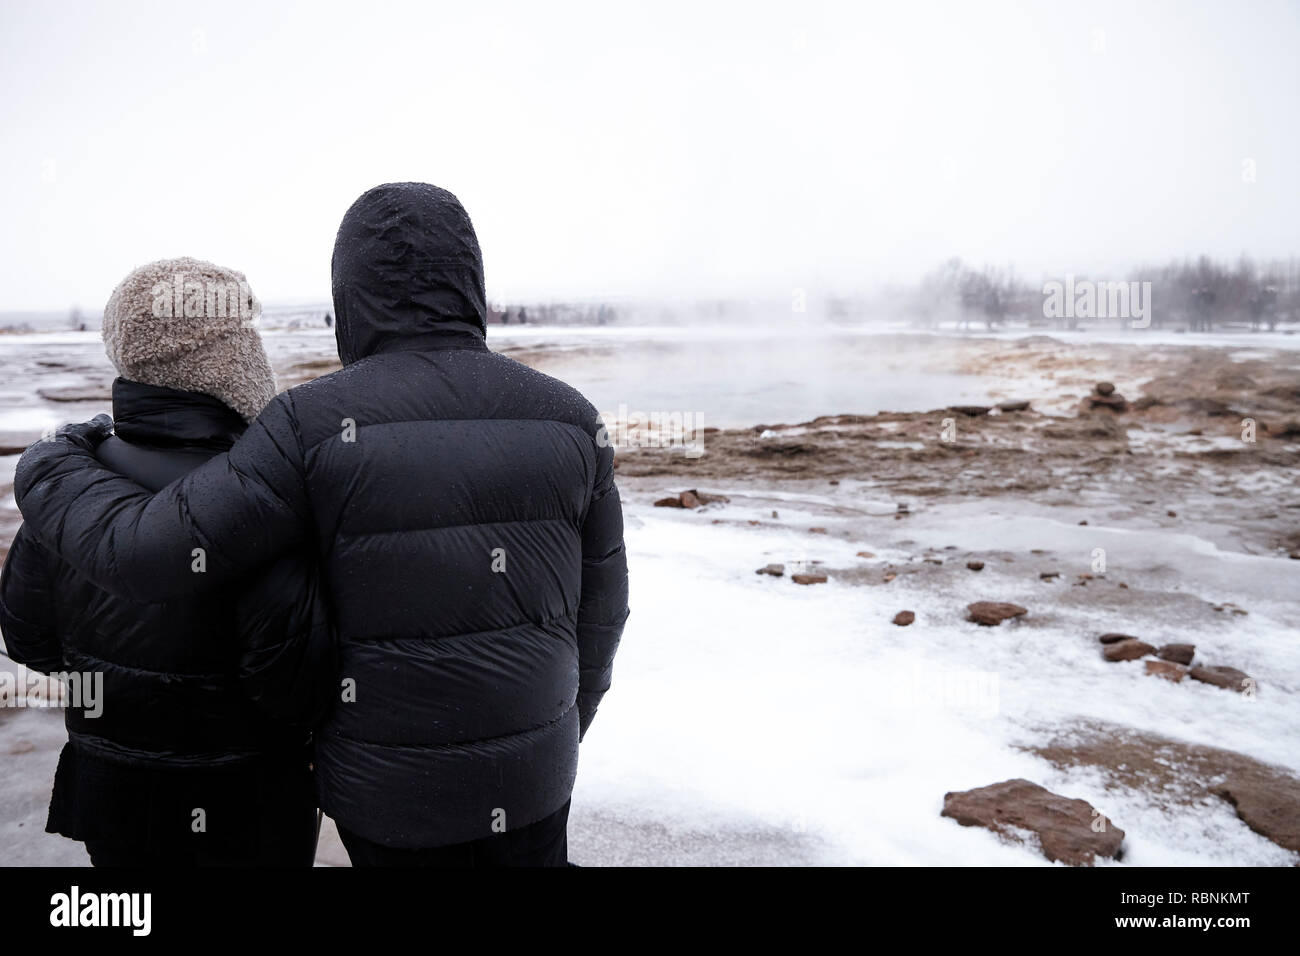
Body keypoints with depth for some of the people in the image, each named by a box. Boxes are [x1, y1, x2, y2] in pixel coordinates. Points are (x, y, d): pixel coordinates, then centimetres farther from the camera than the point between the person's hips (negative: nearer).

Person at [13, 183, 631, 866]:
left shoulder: (319, 426, -18)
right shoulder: (566, 418, -9)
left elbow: (145, 557, -19)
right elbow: (597, 605, -1)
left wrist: (52, 468, 2)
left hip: (392, 785, -1)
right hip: (530, 772, 2)